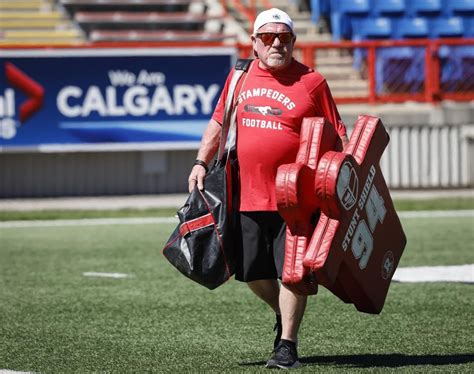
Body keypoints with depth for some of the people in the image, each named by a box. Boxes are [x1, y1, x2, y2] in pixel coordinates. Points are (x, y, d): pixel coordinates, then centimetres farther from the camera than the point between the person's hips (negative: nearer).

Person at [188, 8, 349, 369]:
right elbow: (218, 123, 20)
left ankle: (287, 345, 6)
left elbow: (337, 135, 0)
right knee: (252, 272, 10)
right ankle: (284, 314, 36)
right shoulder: (240, 77, 10)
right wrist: (202, 162, 12)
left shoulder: (311, 82, -2)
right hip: (248, 196, 4)